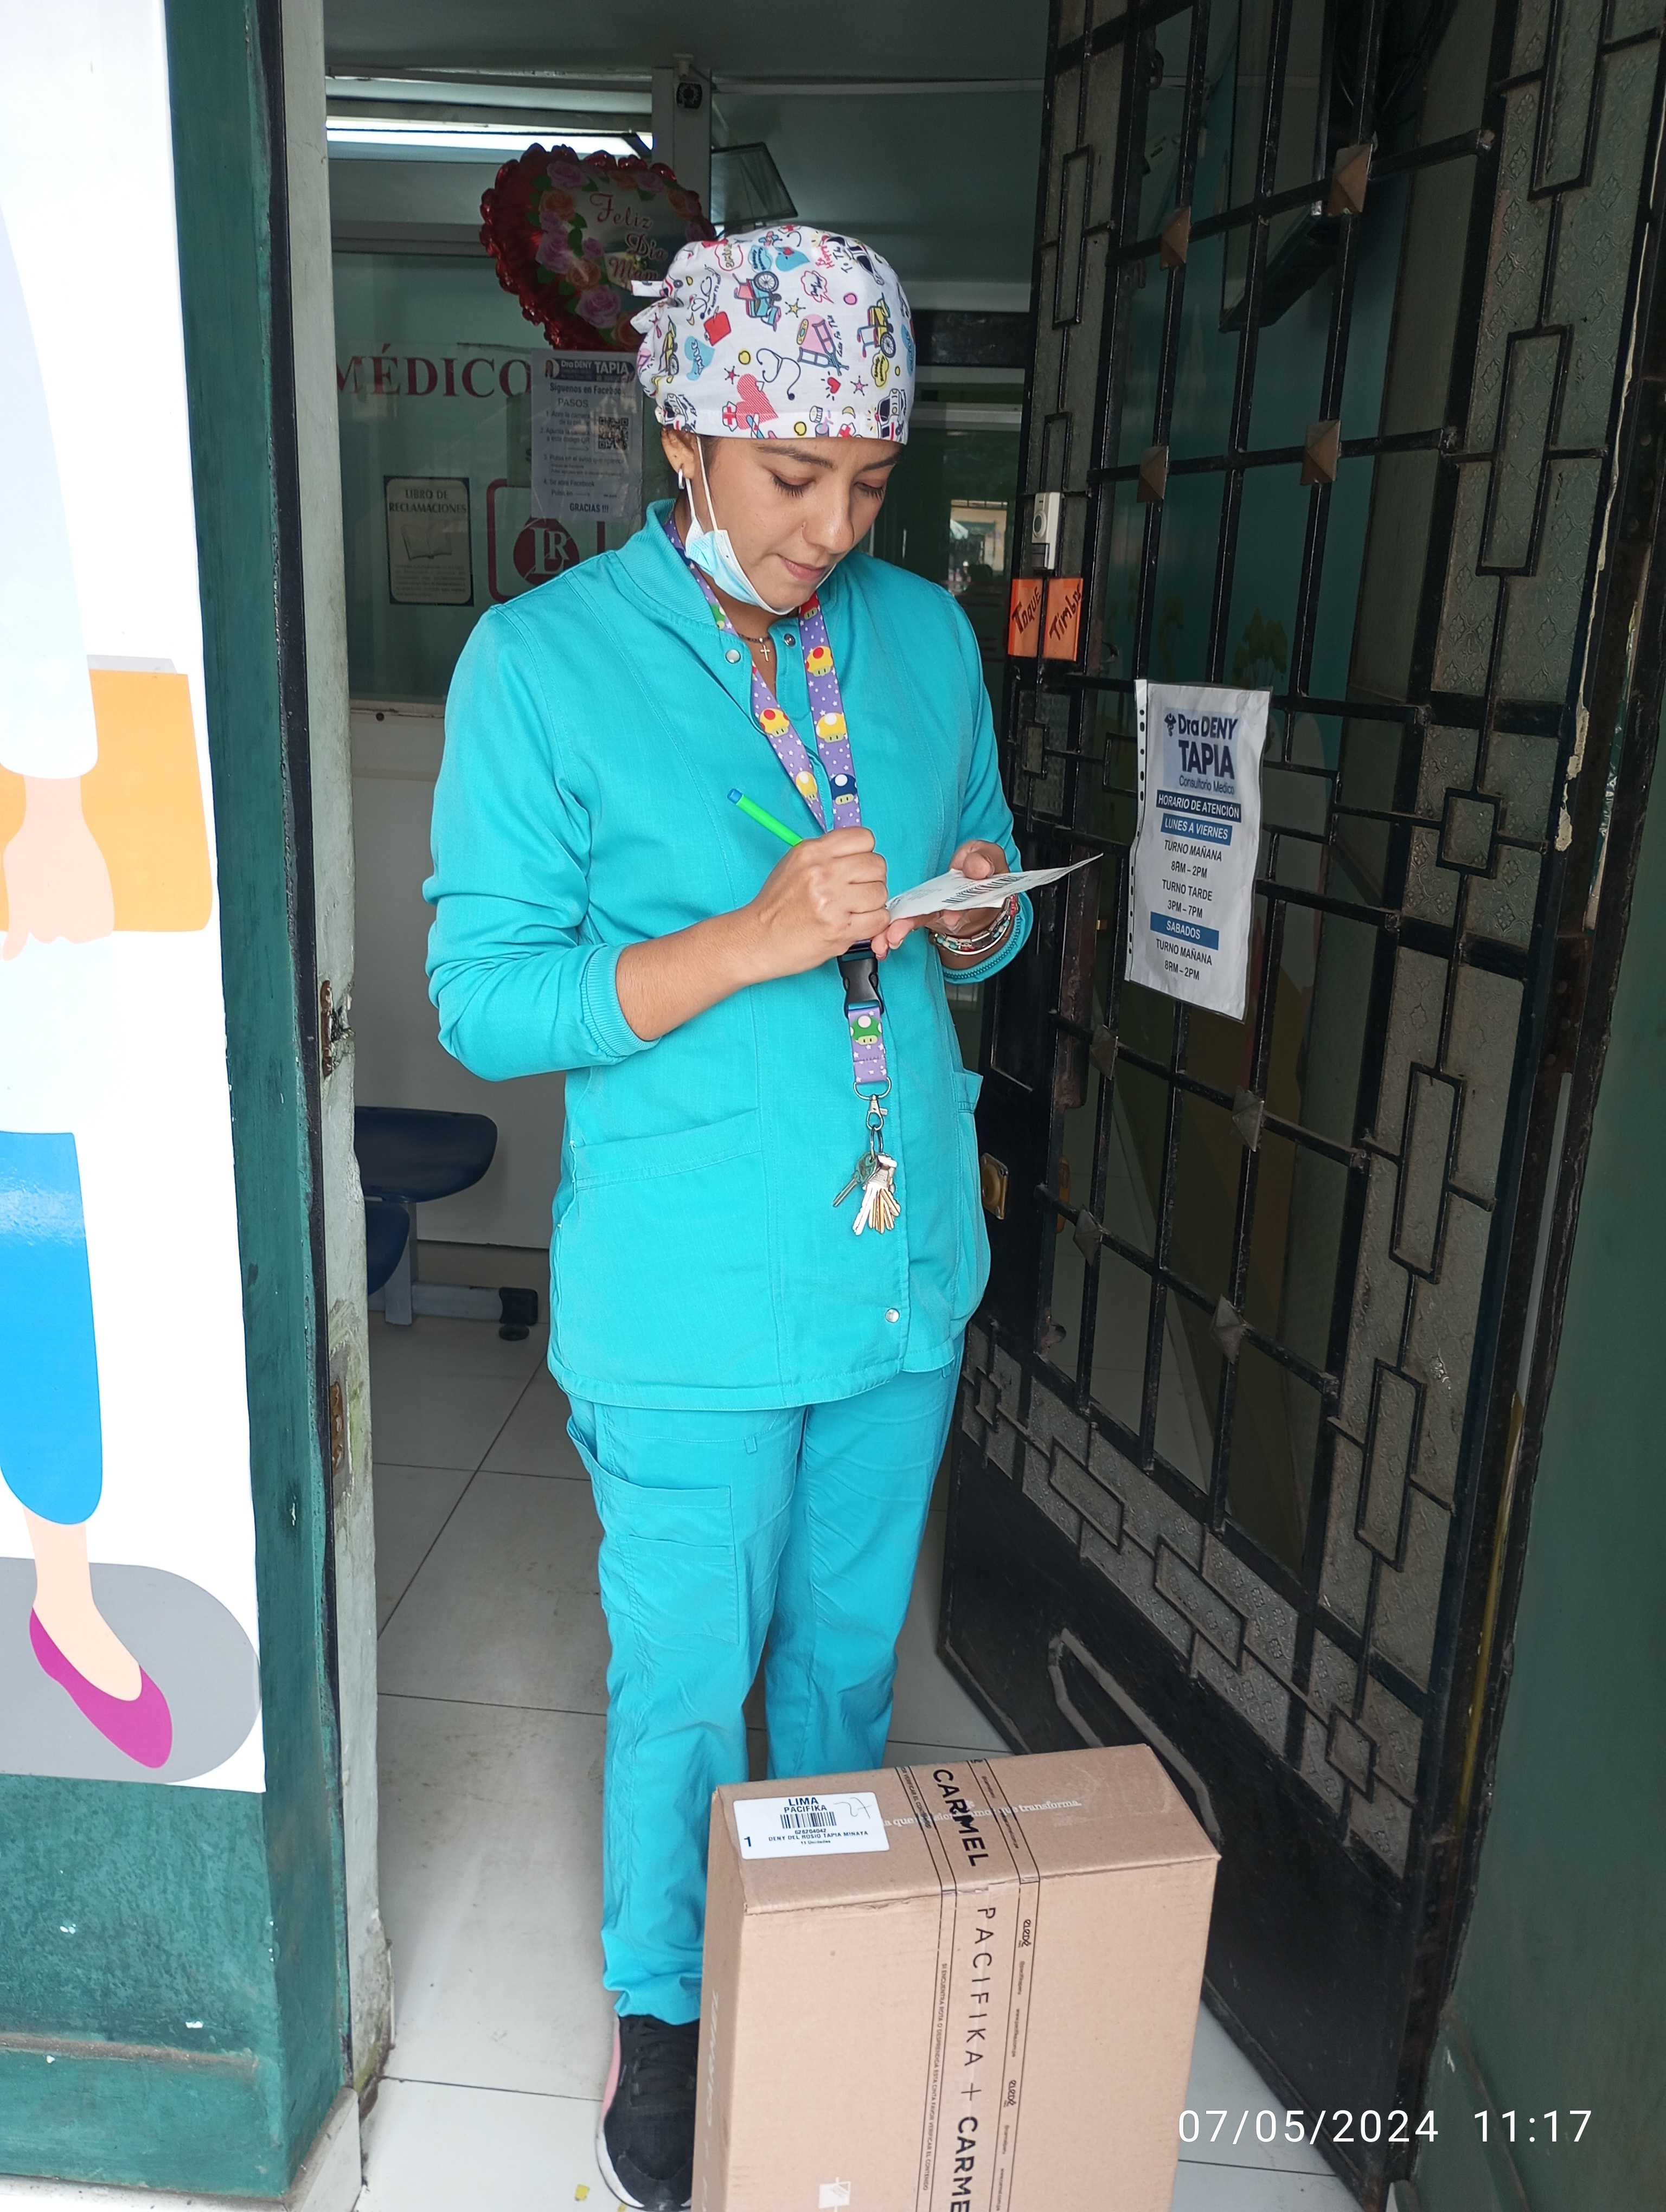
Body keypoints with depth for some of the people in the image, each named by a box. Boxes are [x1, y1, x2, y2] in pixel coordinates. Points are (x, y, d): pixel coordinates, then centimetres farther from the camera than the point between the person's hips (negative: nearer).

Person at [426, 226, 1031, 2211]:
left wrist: (975, 919, -12)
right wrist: (752, 942, -26)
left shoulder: (925, 635, 4)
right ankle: (665, 2009, 42)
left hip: (907, 1269, 5)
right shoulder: (542, 661, -11)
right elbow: (482, 999, -14)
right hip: (690, 1303, -4)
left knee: (849, 1655, 23)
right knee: (684, 1687, 14)